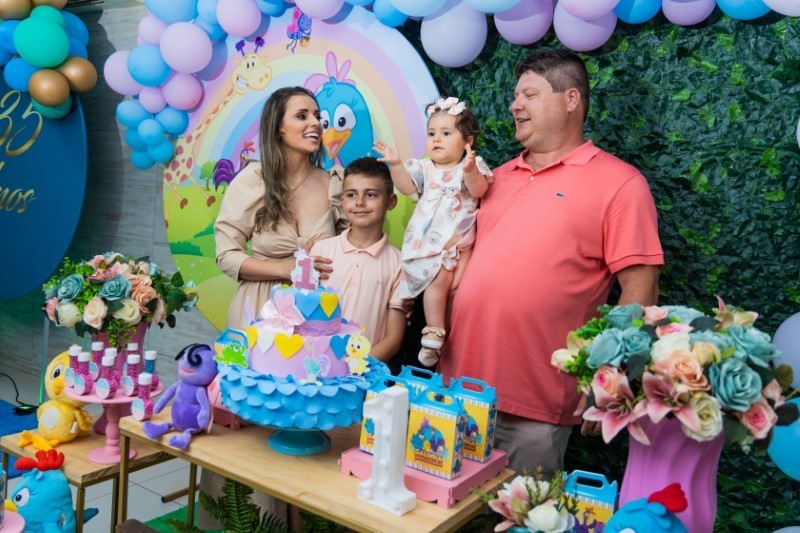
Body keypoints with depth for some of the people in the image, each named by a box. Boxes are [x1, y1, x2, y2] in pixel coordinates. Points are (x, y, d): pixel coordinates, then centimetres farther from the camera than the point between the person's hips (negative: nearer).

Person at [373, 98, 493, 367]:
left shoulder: (472, 166, 4)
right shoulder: (424, 168, 11)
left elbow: (478, 190, -13)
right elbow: (407, 187, -1)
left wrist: (469, 170, -32)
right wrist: (396, 164, -15)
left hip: (461, 241, 0)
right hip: (428, 240, 0)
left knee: (458, 285, -9)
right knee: (440, 278, -19)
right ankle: (433, 334, -10)